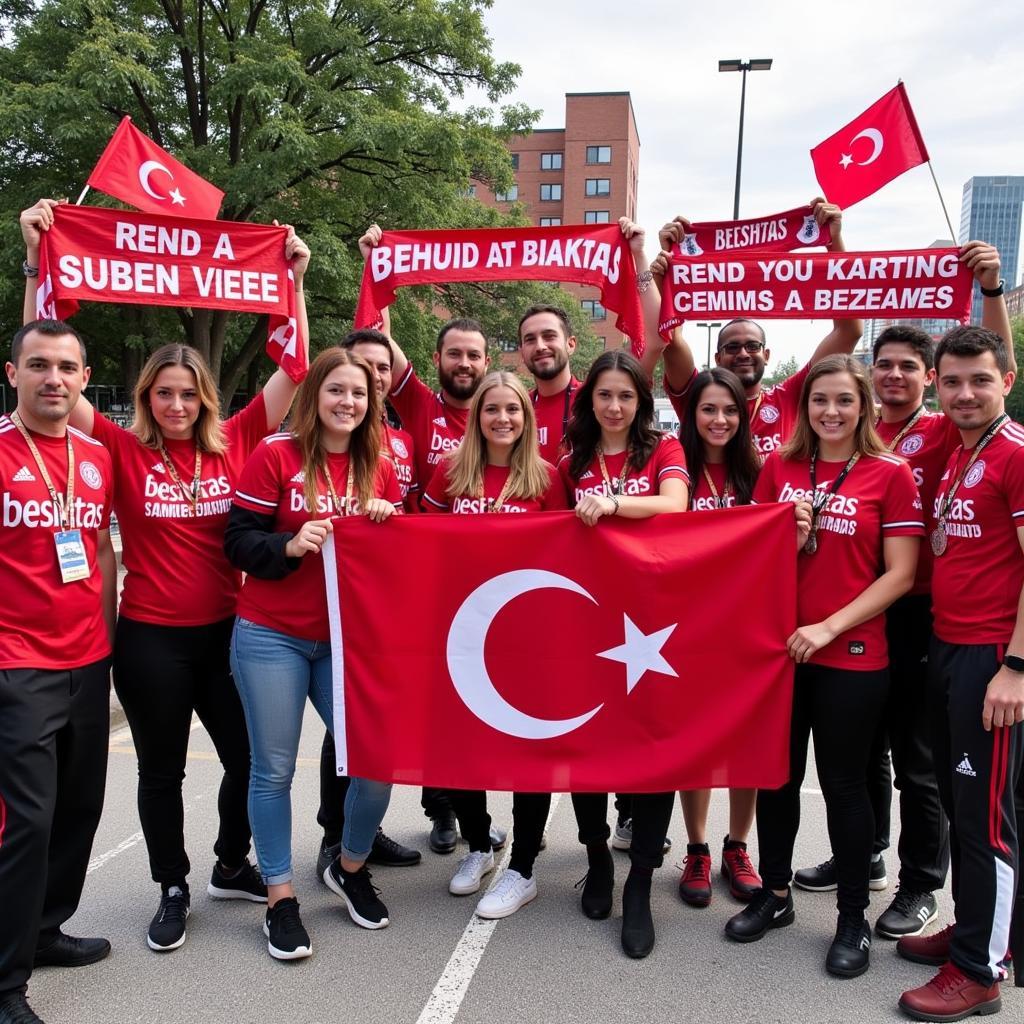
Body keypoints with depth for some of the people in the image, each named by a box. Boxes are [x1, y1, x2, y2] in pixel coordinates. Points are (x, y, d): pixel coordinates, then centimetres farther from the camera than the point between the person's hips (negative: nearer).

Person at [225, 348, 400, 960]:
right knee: (274, 769, 4)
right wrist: (290, 545, -23)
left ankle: (351, 867, 27)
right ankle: (281, 897, 21)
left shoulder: (380, 470, 7)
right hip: (271, 638, -3)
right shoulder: (275, 457, -5)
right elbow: (239, 542, -6)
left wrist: (389, 521, -7)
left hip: (349, 639, 3)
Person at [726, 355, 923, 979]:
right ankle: (775, 894, 33)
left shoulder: (891, 474, -5)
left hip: (851, 655, -3)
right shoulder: (779, 467, 5)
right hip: (778, 646, 4)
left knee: (844, 784, 7)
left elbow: (900, 575, -8)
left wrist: (830, 627, -15)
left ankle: (854, 920, 25)